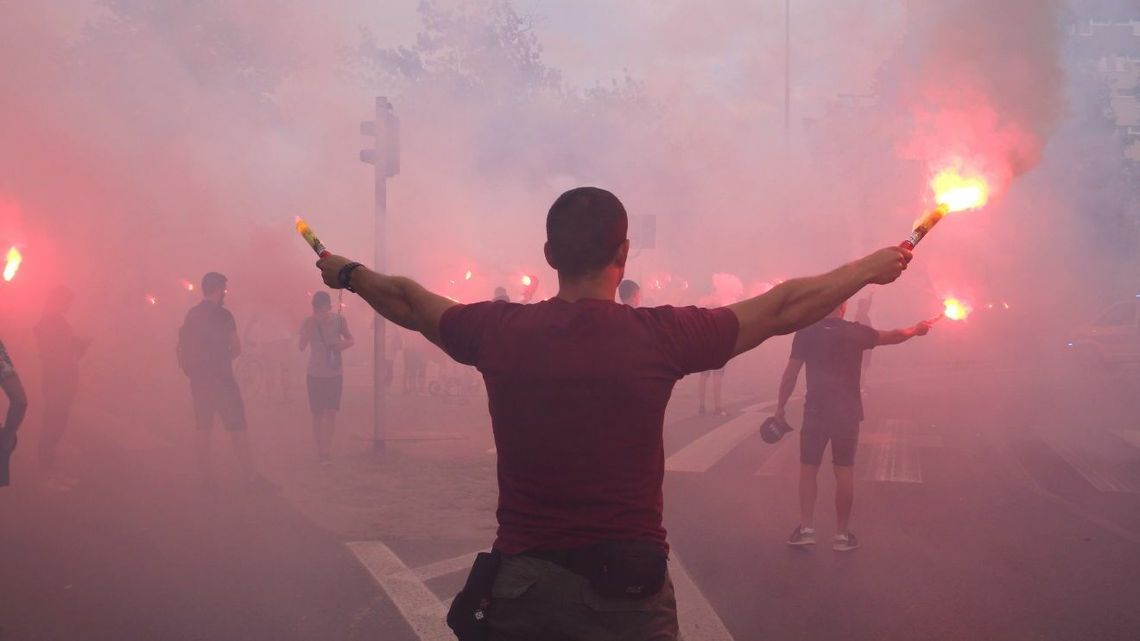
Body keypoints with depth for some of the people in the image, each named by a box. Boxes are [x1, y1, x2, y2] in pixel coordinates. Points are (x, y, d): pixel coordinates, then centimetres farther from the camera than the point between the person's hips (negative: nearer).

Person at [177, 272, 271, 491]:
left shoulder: (191, 315, 8)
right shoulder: (223, 315, -12)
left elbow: (185, 350, 14)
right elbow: (236, 348, -10)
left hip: (198, 380, 7)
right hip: (221, 379, -6)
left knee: (203, 429, 9)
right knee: (237, 429, -3)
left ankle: (207, 480, 10)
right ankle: (250, 476, -5)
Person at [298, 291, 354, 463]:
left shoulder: (338, 320, -5)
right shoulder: (308, 323, -6)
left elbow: (351, 339, 8)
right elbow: (301, 346, -15)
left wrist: (344, 344, -15)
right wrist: (309, 329, -28)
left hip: (334, 373, 0)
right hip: (315, 374, 0)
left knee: (331, 412, -7)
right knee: (317, 414, 2)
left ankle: (327, 451, -3)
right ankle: (321, 450, 9)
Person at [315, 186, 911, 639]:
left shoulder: (500, 331, -3)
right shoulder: (661, 337, -9)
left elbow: (408, 301, 18)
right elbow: (785, 307, 4)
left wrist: (347, 273, 38)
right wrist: (871, 269, 20)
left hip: (523, 588, 2)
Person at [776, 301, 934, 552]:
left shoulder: (806, 333, -7)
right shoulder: (856, 332, -4)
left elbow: (790, 375, -8)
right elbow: (893, 336, 10)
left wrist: (780, 408, 1)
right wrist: (916, 330, 29)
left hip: (816, 410, -1)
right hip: (847, 412, 1)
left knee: (808, 469, 10)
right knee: (844, 471, 6)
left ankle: (806, 528, 6)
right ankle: (842, 534, 9)